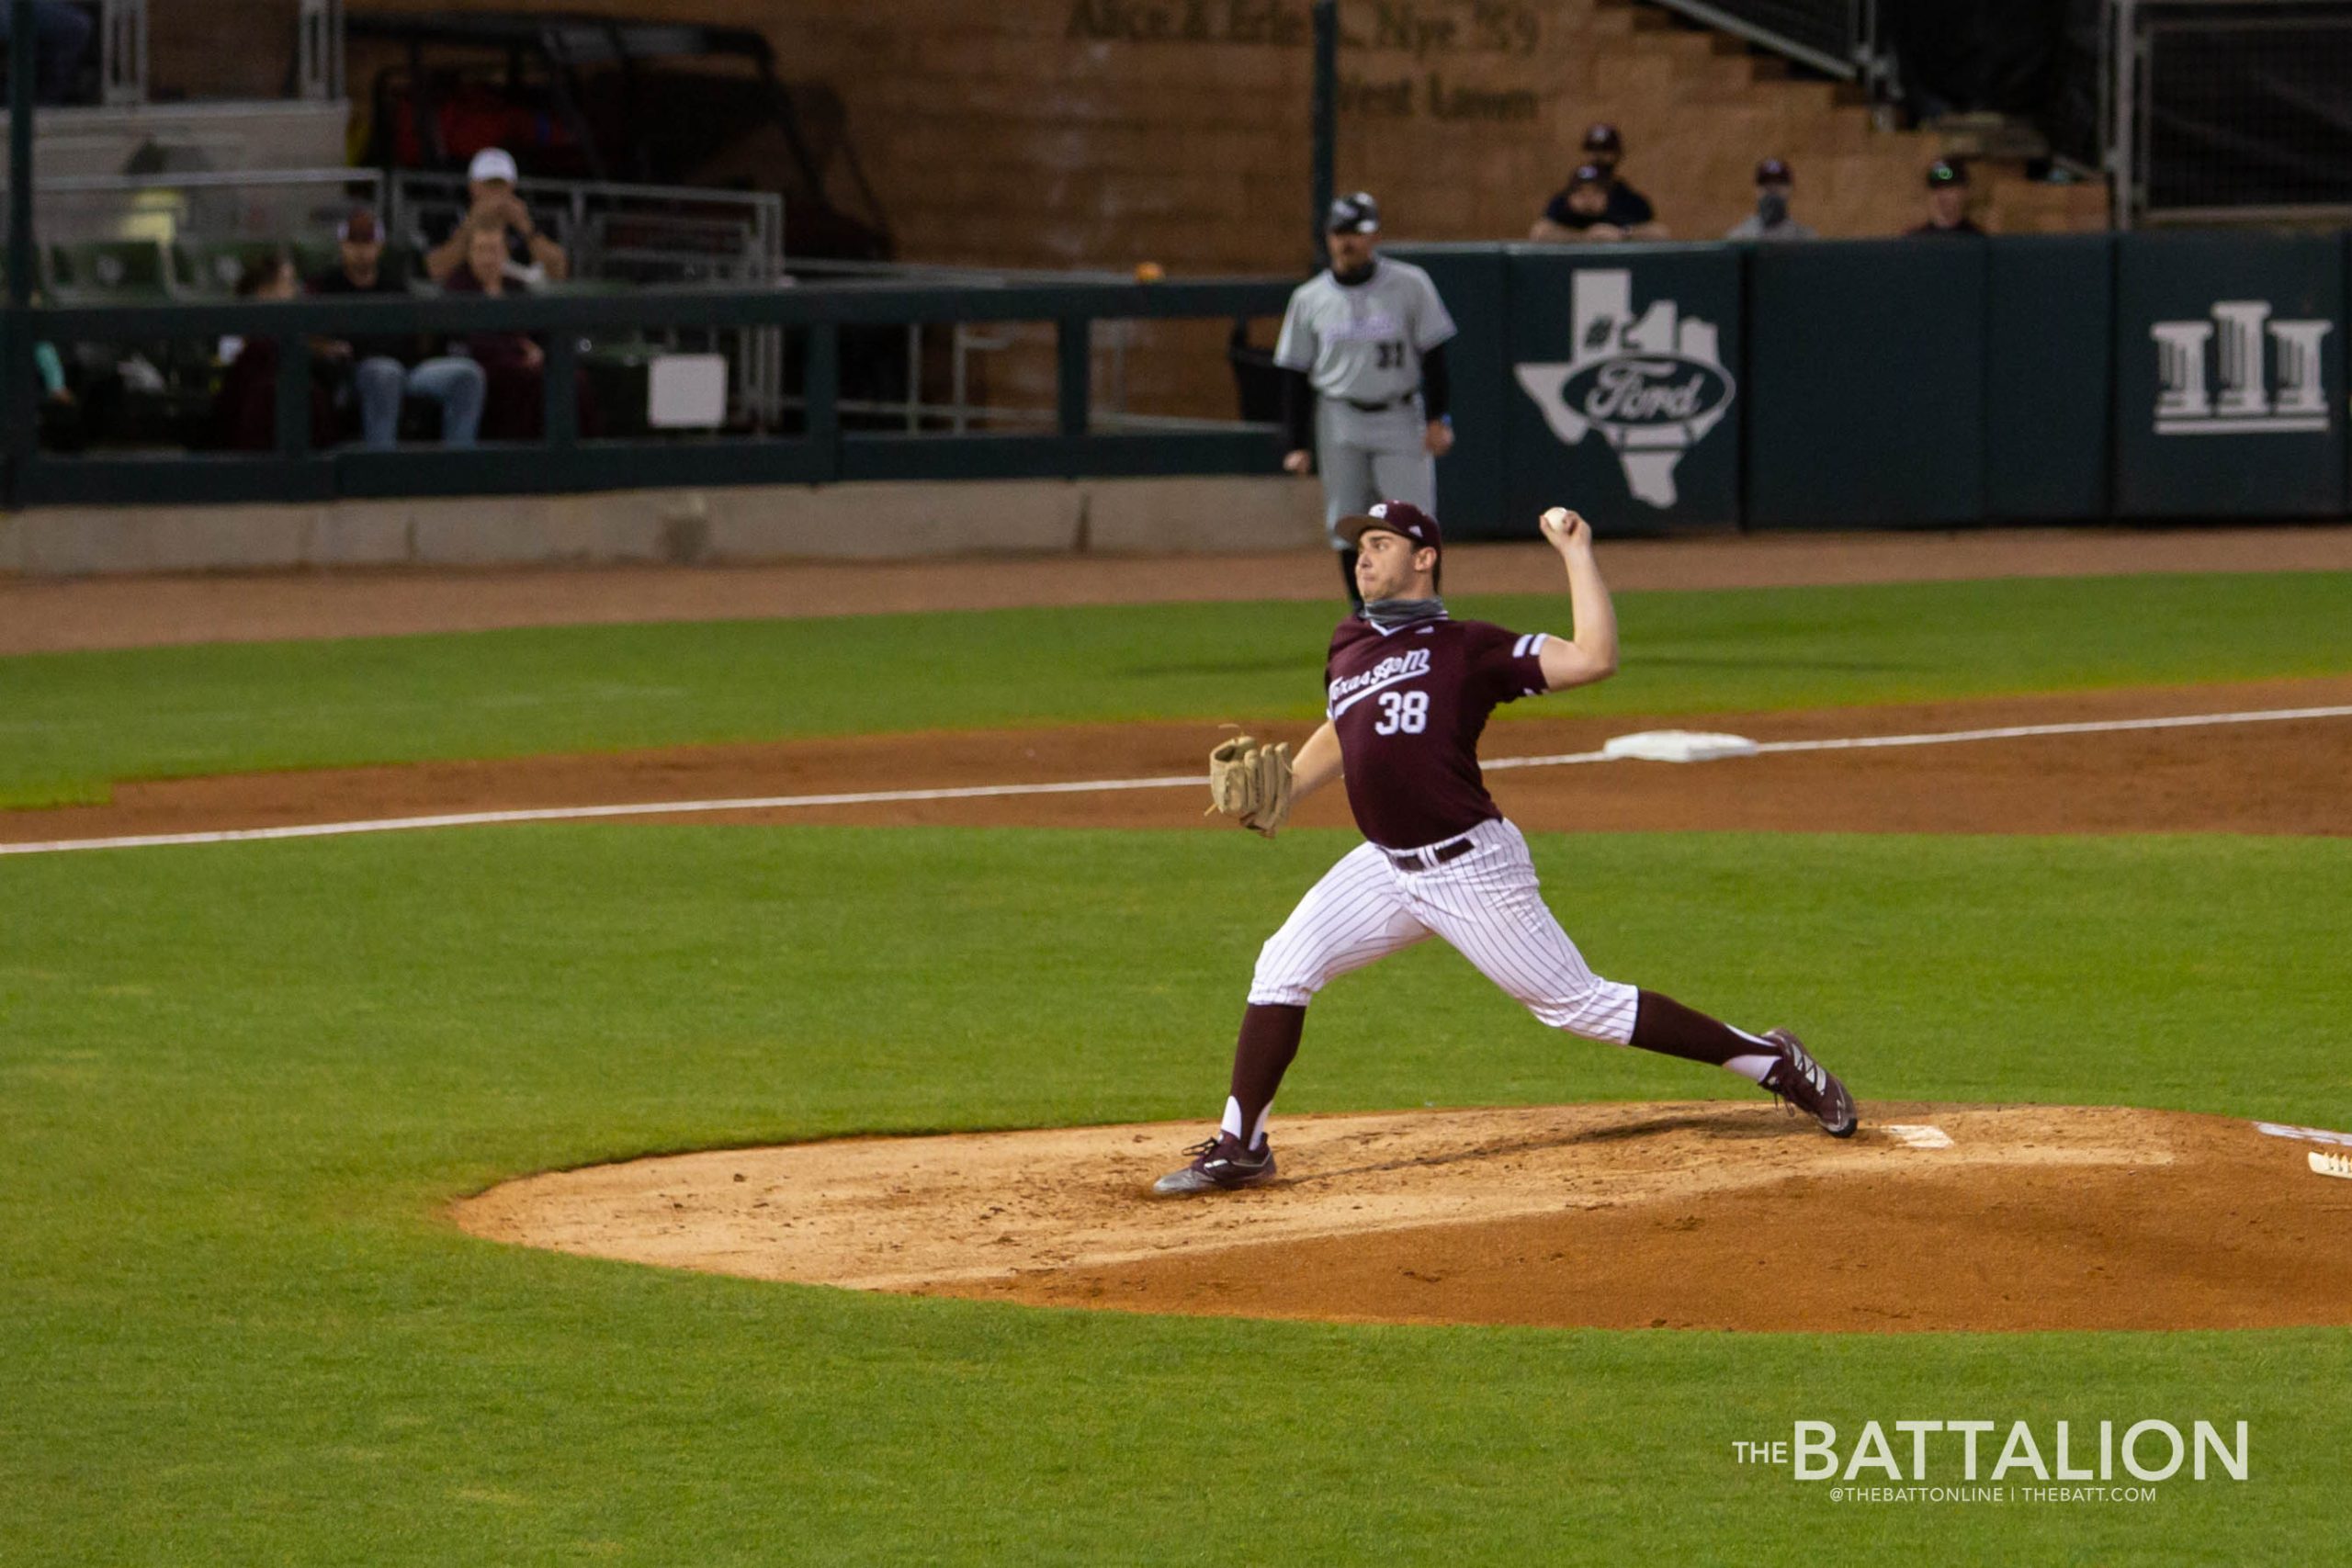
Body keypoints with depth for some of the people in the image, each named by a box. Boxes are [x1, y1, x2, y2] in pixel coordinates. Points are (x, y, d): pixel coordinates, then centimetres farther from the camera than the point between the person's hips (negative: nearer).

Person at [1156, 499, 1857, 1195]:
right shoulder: (1348, 646, 14)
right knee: (1282, 968, -6)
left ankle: (1767, 1058, 8)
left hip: (1471, 868, -6)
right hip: (1385, 868, 6)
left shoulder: (1468, 648, -5)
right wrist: (1280, 800, 14)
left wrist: (1575, 553, -16)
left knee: (1580, 1004, -3)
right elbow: (1336, 740, 30)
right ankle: (1240, 1148, 2)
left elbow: (1594, 659, -16)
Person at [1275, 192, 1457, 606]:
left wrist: (1437, 419, -9)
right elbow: (1295, 375, 7)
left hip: (1399, 418, -2)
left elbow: (1433, 353, 0)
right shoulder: (1309, 298, 5)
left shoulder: (1410, 285, -1)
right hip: (1340, 422, 2)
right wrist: (1295, 444, 2)